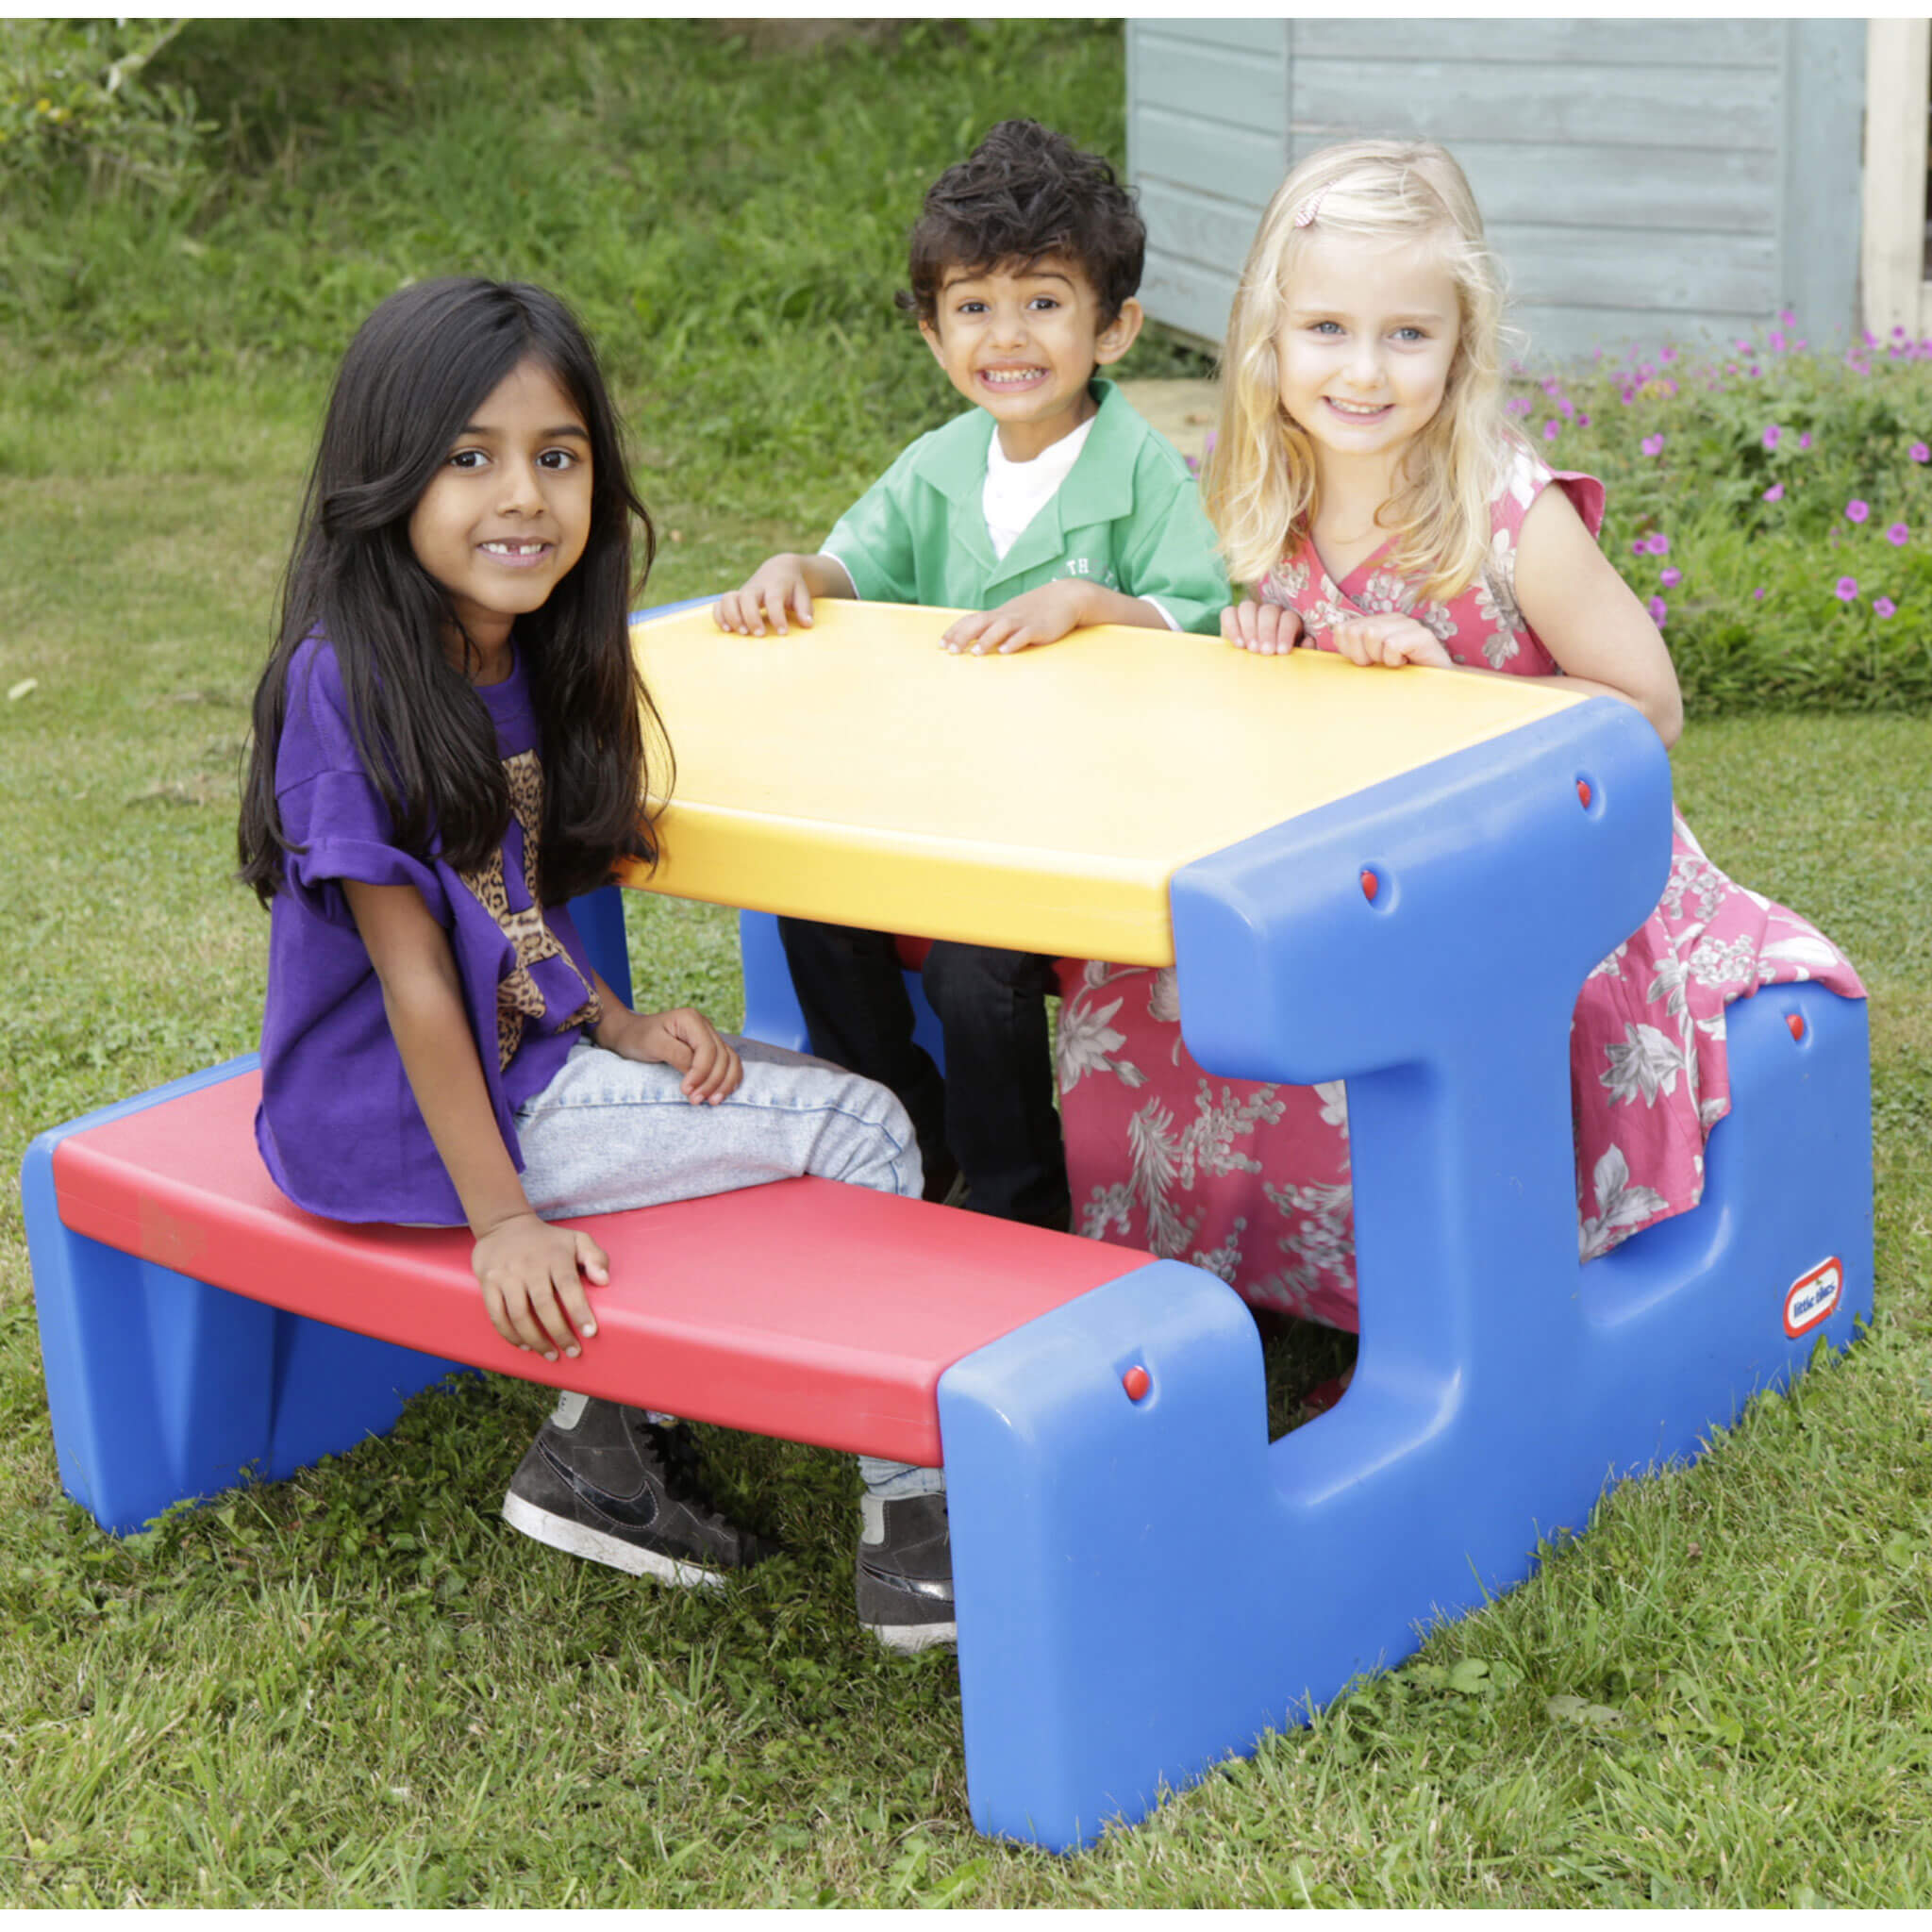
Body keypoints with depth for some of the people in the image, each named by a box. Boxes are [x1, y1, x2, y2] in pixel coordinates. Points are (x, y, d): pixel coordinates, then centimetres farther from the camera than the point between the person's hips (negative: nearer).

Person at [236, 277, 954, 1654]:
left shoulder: (527, 663, 3)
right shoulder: (352, 679, -22)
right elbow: (412, 973, -21)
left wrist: (623, 1030, -4)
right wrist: (502, 1220, -19)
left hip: (526, 1051, 9)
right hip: (406, 1113, -8)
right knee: (865, 1133, -10)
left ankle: (610, 1443, 9)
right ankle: (916, 1522, -1)